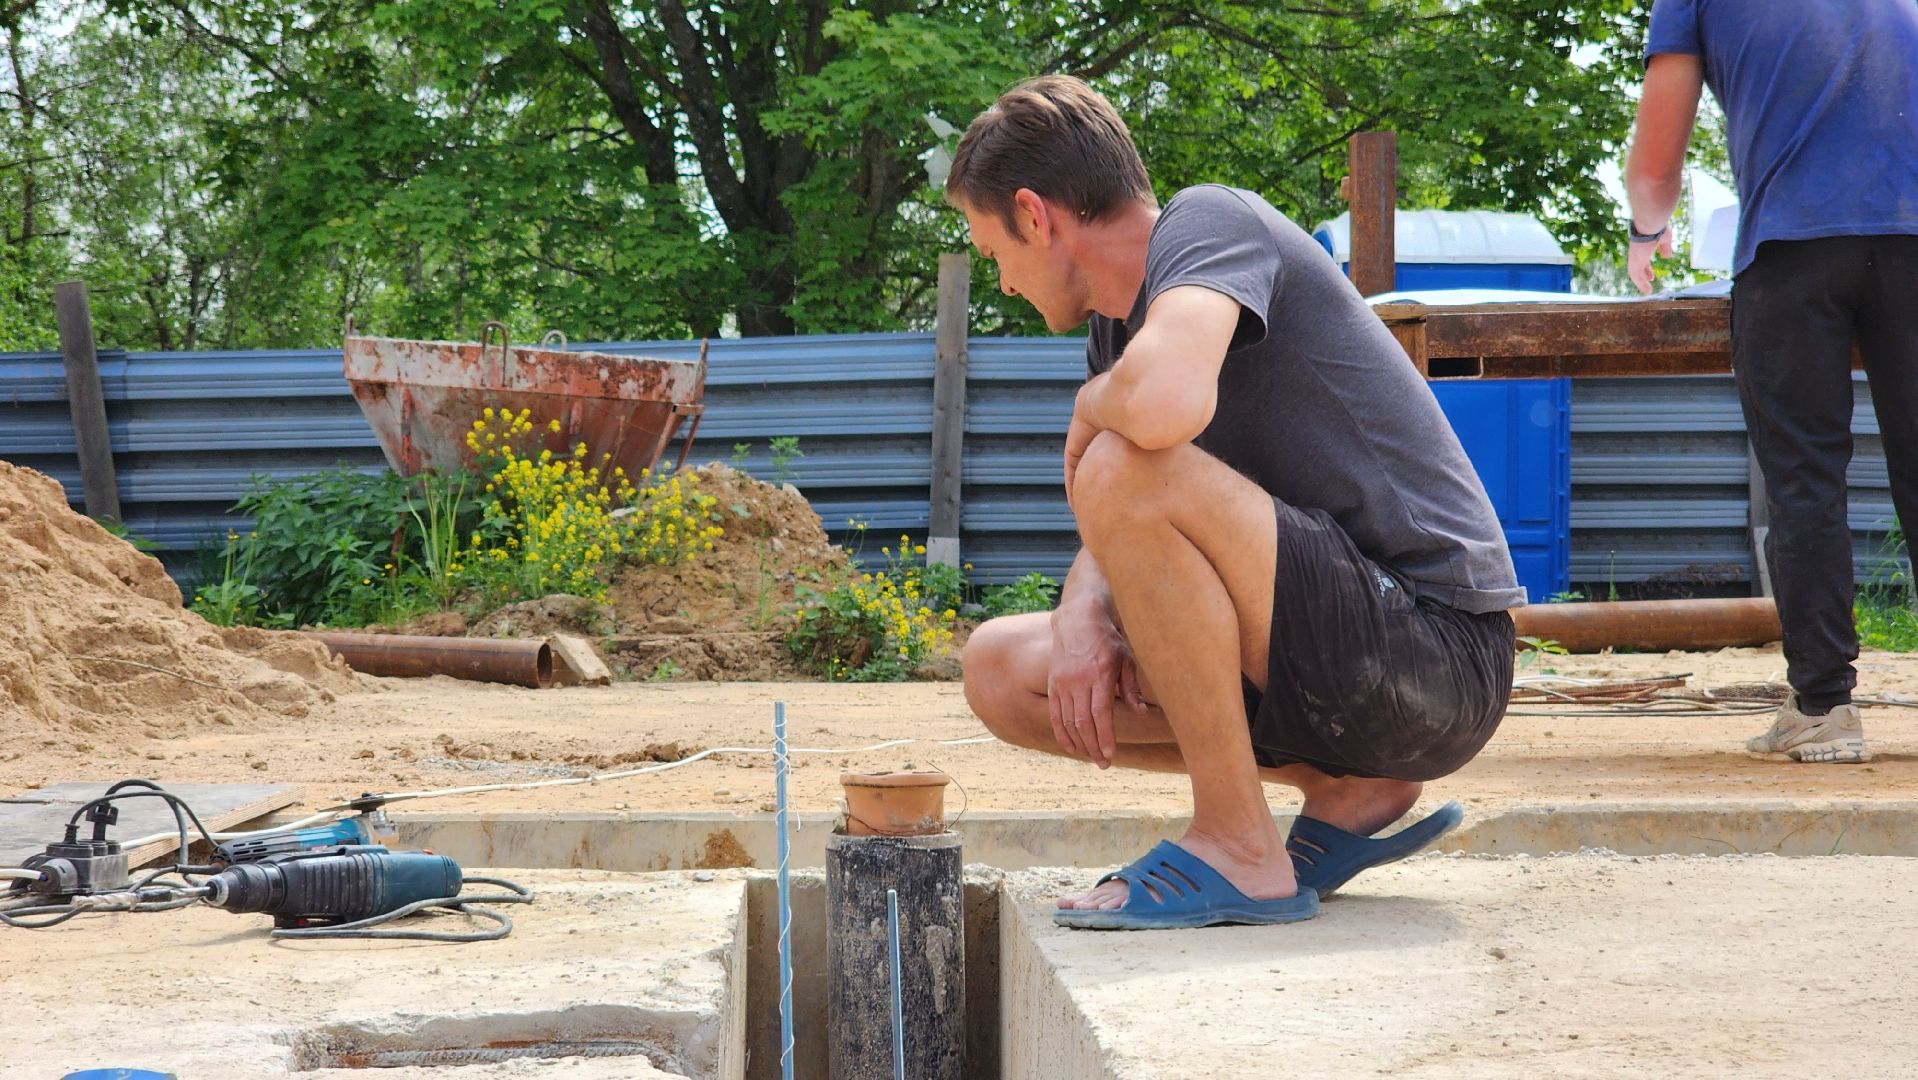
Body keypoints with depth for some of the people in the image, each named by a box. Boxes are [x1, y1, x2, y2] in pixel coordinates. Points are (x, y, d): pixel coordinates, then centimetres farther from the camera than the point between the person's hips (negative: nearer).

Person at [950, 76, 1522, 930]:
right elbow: (1111, 542, 17)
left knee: (1124, 472, -28)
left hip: (1438, 652, -10)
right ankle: (1347, 791, 7)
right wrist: (1082, 620, -6)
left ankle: (1239, 851, -16)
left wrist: (1092, 411, -12)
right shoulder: (1119, 322, 15)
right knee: (1001, 672, 10)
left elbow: (1166, 403, -35)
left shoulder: (1211, 222, -13)